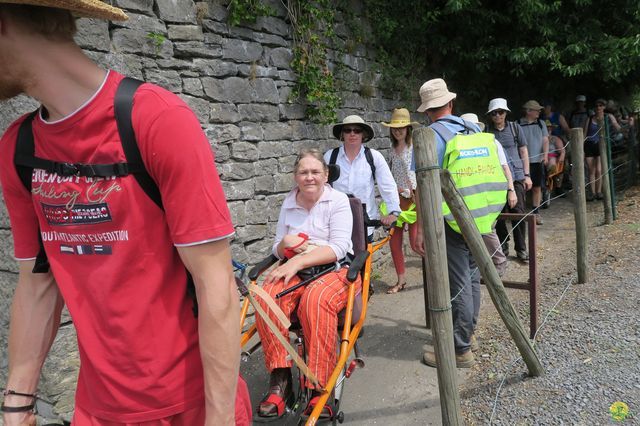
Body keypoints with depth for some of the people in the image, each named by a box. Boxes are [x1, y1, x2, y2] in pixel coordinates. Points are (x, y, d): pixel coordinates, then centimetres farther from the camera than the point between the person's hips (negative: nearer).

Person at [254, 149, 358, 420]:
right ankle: (280, 380, -22)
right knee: (268, 296, -30)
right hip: (295, 270, 4)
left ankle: (319, 390, -27)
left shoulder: (338, 201, 0)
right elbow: (277, 251, 18)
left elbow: (338, 248, -12)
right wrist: (285, 244, -7)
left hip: (335, 269, -3)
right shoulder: (288, 204, 14)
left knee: (315, 299, -38)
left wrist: (297, 262, -22)